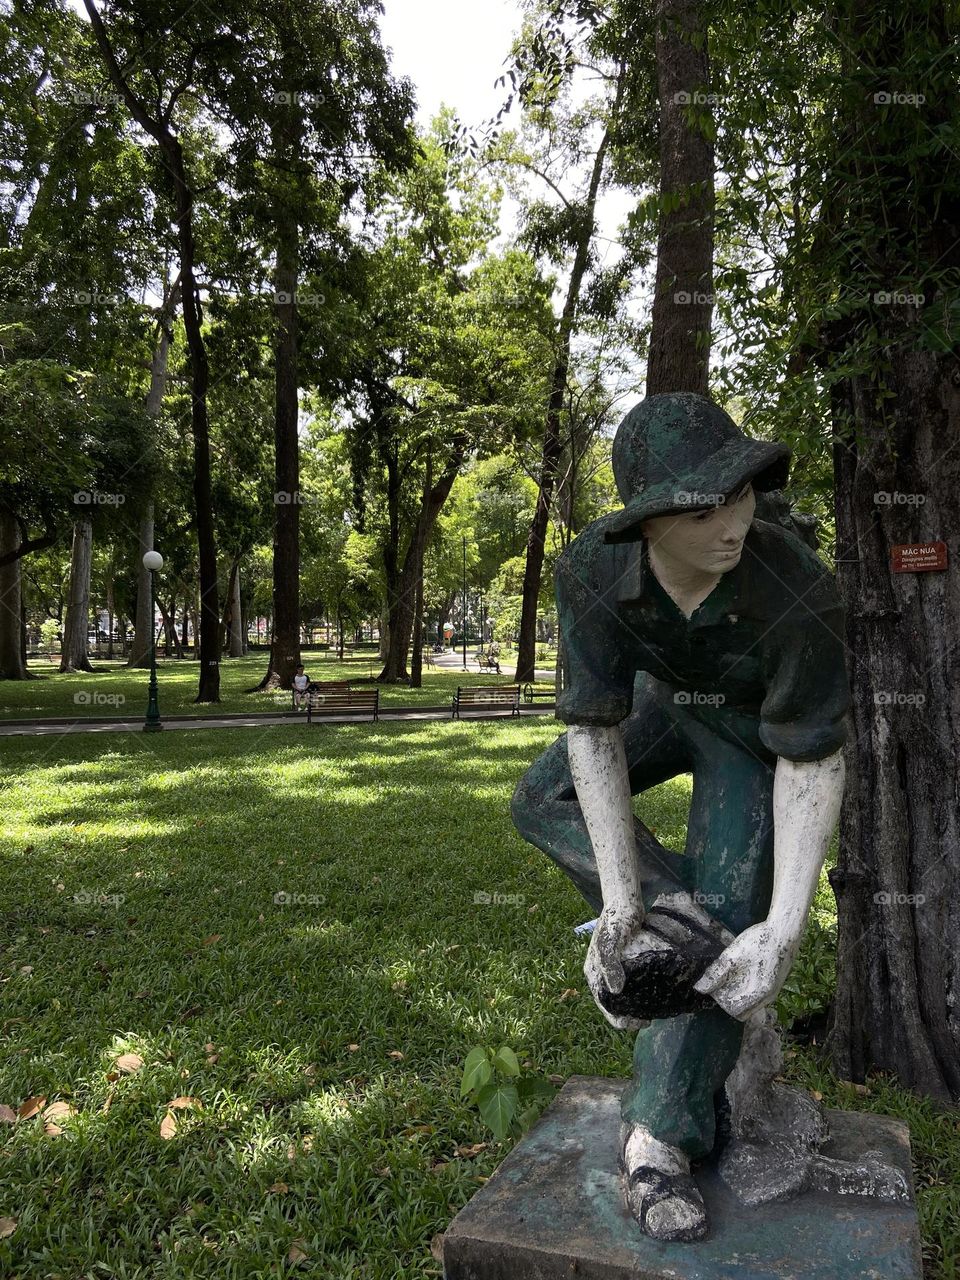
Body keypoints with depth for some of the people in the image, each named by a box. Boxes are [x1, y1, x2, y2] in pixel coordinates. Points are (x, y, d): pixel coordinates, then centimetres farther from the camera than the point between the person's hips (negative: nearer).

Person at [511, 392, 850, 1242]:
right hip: (669, 700, 4)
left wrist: (785, 930, -38)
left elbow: (813, 762, -32)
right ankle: (673, 916, -11)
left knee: (731, 913, -15)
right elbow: (594, 730, -30)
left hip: (761, 729, -3)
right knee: (544, 803, -7)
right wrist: (621, 896, -38)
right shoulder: (590, 571, -33)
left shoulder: (799, 593, -40)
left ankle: (661, 1137, -6)